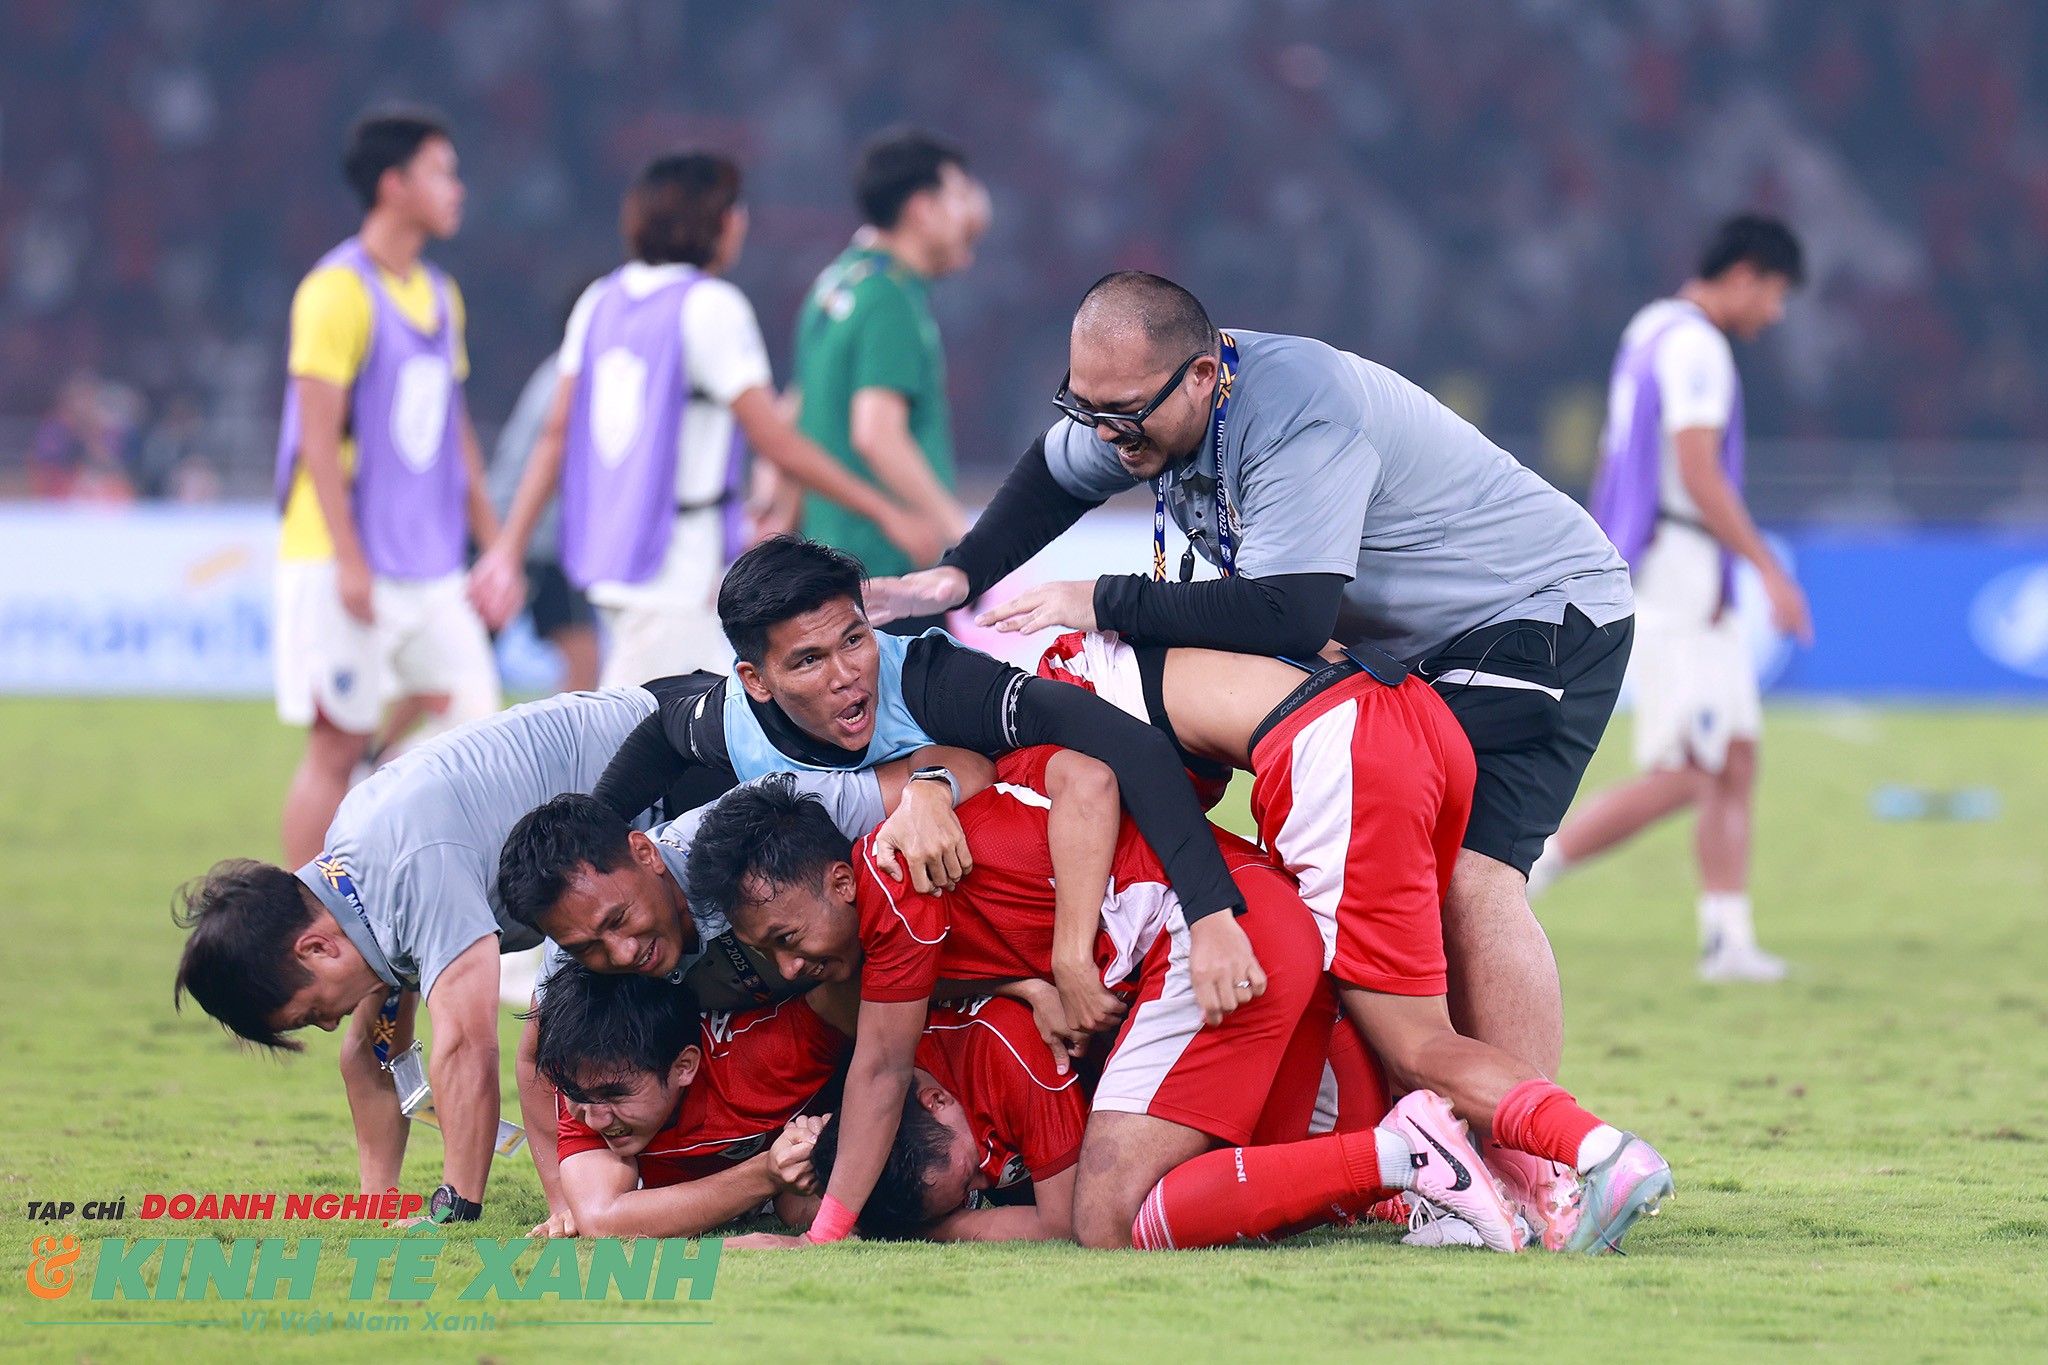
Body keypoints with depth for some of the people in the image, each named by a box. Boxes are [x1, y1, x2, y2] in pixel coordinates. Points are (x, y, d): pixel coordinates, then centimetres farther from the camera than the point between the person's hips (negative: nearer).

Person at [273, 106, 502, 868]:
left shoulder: (439, 296, 15)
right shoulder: (339, 291, -10)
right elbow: (318, 435, -14)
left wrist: (494, 544, 16)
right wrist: (348, 559, -19)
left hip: (430, 567, 7)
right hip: (343, 567, -7)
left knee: (475, 714, -4)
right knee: (339, 743, -4)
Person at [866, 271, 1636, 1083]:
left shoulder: (1296, 417, -34)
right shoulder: (1147, 398, -6)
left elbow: (1288, 615, -42)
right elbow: (1054, 475, 17)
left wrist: (1106, 606, -35)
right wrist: (961, 575, 2)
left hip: (1541, 612, -9)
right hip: (1406, 646, 9)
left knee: (1469, 880, -22)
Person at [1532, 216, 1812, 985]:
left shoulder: (1652, 330, 17)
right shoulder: (1695, 345, -13)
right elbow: (1698, 474, -22)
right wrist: (1770, 569, -20)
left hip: (1700, 597, 11)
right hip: (1677, 580, -11)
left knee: (1735, 763, 7)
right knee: (1679, 780, -10)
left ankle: (1728, 939, 5)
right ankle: (1522, 872, -7)